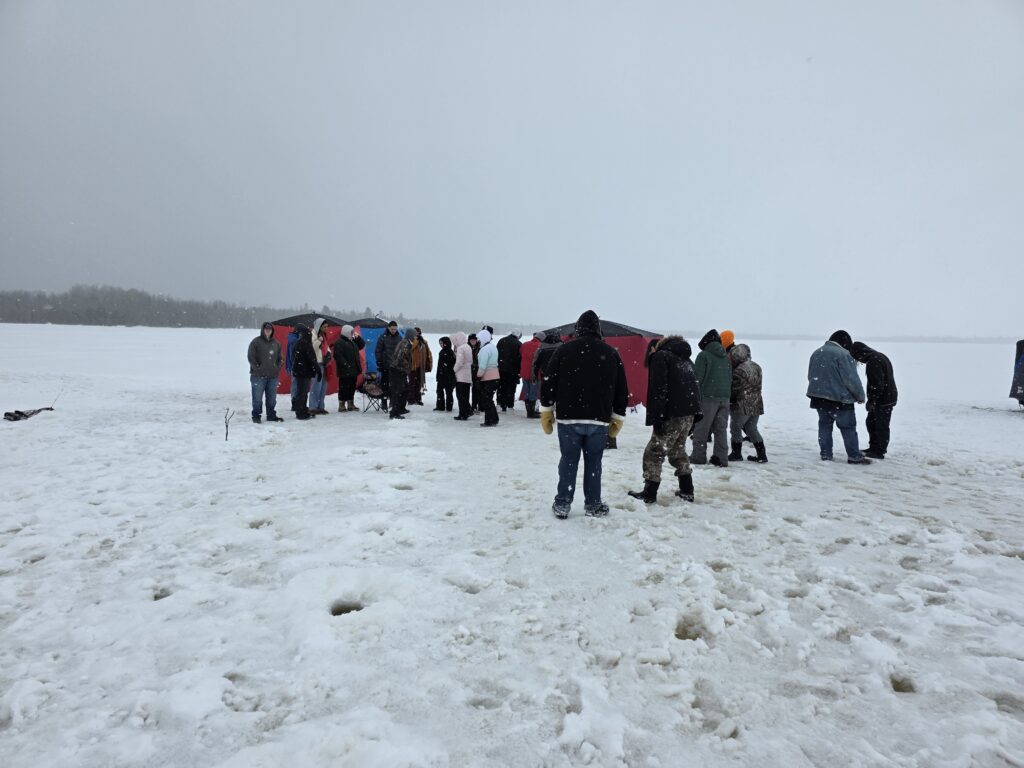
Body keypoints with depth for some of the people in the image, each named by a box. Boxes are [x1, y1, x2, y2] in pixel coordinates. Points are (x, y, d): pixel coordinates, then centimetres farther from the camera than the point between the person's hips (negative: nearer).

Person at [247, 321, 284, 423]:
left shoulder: (276, 343, 13)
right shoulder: (256, 342, -3)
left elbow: (280, 357, 19)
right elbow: (251, 357, -6)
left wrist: (278, 367, 6)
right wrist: (257, 368, -10)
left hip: (273, 376, 5)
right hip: (258, 376, -5)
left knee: (272, 398, 11)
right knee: (257, 398, -3)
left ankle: (271, 415, 21)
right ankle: (256, 416, 6)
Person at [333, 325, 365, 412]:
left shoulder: (353, 341, 18)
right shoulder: (339, 343, -10)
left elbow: (362, 345, 25)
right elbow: (338, 356, -18)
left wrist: (358, 337, 10)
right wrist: (346, 365, -22)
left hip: (353, 370, 9)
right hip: (345, 371, -9)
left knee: (352, 388, 13)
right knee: (344, 388, -5)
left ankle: (351, 404, 21)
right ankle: (342, 405, 0)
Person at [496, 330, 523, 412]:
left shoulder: (501, 341, 7)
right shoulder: (519, 344, -7)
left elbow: (496, 354, 8)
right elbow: (520, 358, -7)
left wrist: (497, 367, 12)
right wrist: (519, 371, -2)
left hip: (501, 369, 3)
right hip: (513, 371, -3)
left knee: (501, 388, 10)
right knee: (511, 388, 4)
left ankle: (501, 405, 7)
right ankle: (510, 406, 3)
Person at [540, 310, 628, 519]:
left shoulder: (564, 350, 0)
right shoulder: (611, 353, 6)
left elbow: (549, 383, 0)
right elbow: (622, 390, 8)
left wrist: (546, 412, 8)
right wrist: (617, 419, 15)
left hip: (568, 418, -1)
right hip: (599, 419, 1)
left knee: (568, 461, 8)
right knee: (593, 462, 9)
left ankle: (562, 504, 12)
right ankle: (593, 505, 15)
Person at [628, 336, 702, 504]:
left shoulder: (660, 356, -2)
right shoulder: (685, 359, 23)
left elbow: (658, 391, -14)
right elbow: (694, 386, 21)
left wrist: (657, 418, -16)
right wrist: (691, 420, 20)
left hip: (672, 415, -8)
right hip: (689, 413, 8)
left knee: (654, 453, -1)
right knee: (678, 451, 21)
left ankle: (649, 494, -1)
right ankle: (687, 491, 22)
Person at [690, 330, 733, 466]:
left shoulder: (704, 355, -6)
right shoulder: (726, 357, 15)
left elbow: (697, 378, -10)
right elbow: (730, 378, 17)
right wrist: (727, 395, 19)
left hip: (708, 397, -6)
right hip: (724, 397, 6)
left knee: (701, 428, 3)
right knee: (721, 428, 9)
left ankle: (698, 456, 6)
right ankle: (721, 458, 9)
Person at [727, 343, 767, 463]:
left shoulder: (738, 371, -20)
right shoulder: (756, 367, 8)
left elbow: (733, 390, -14)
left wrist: (729, 401, 1)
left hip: (742, 406, -8)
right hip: (756, 405, 8)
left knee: (735, 428, 7)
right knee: (751, 429, 17)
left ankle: (736, 453, 11)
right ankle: (762, 455, 17)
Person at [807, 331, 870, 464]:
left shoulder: (816, 353, 10)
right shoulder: (843, 354, -15)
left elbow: (811, 376, 17)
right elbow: (852, 379, -15)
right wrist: (860, 396, -3)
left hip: (818, 397, 7)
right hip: (839, 398, -6)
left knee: (824, 425, 13)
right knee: (848, 427, 2)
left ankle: (826, 454, 14)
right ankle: (854, 456, 5)